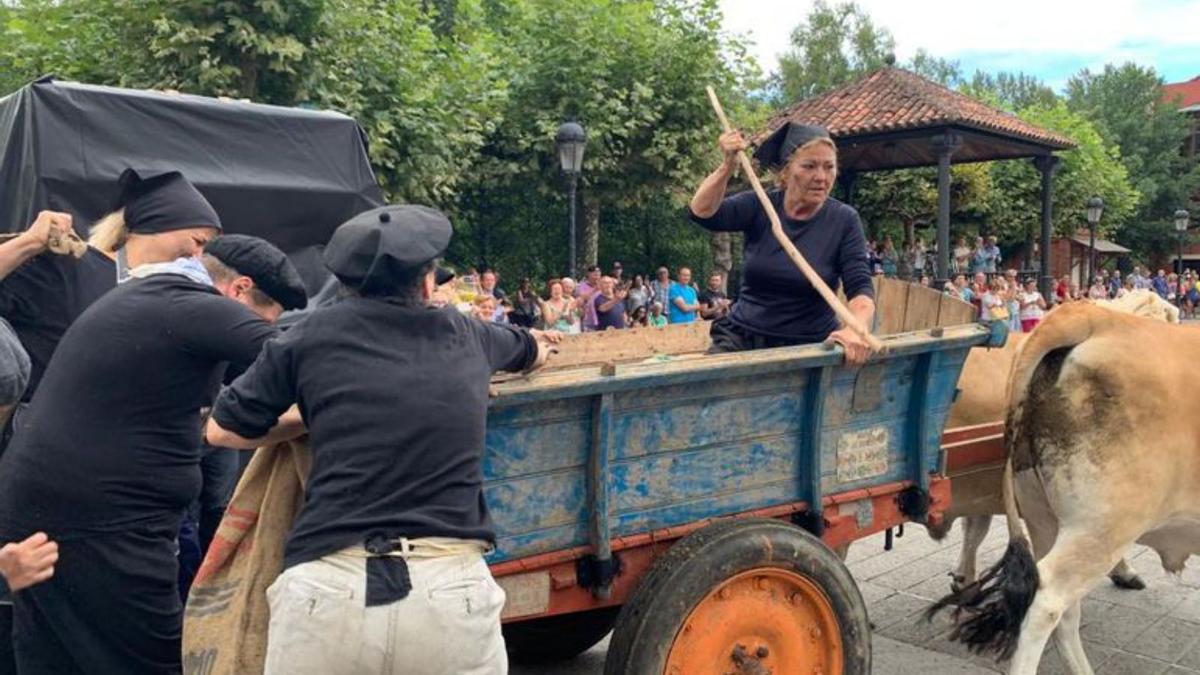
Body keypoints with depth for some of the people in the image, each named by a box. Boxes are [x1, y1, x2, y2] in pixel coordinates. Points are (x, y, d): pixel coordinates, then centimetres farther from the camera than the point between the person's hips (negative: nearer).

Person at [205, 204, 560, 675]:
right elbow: (532, 351, 37)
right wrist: (535, 342, 61)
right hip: (451, 591, 1)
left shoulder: (313, 335, 7)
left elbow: (222, 430, 15)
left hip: (327, 590, -1)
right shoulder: (463, 336, 14)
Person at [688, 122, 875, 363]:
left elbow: (860, 286, -10)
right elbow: (703, 213, -14)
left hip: (809, 347, 0)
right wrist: (728, 166, -29)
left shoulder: (844, 221, -3)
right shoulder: (760, 206, 0)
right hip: (743, 338, 0)